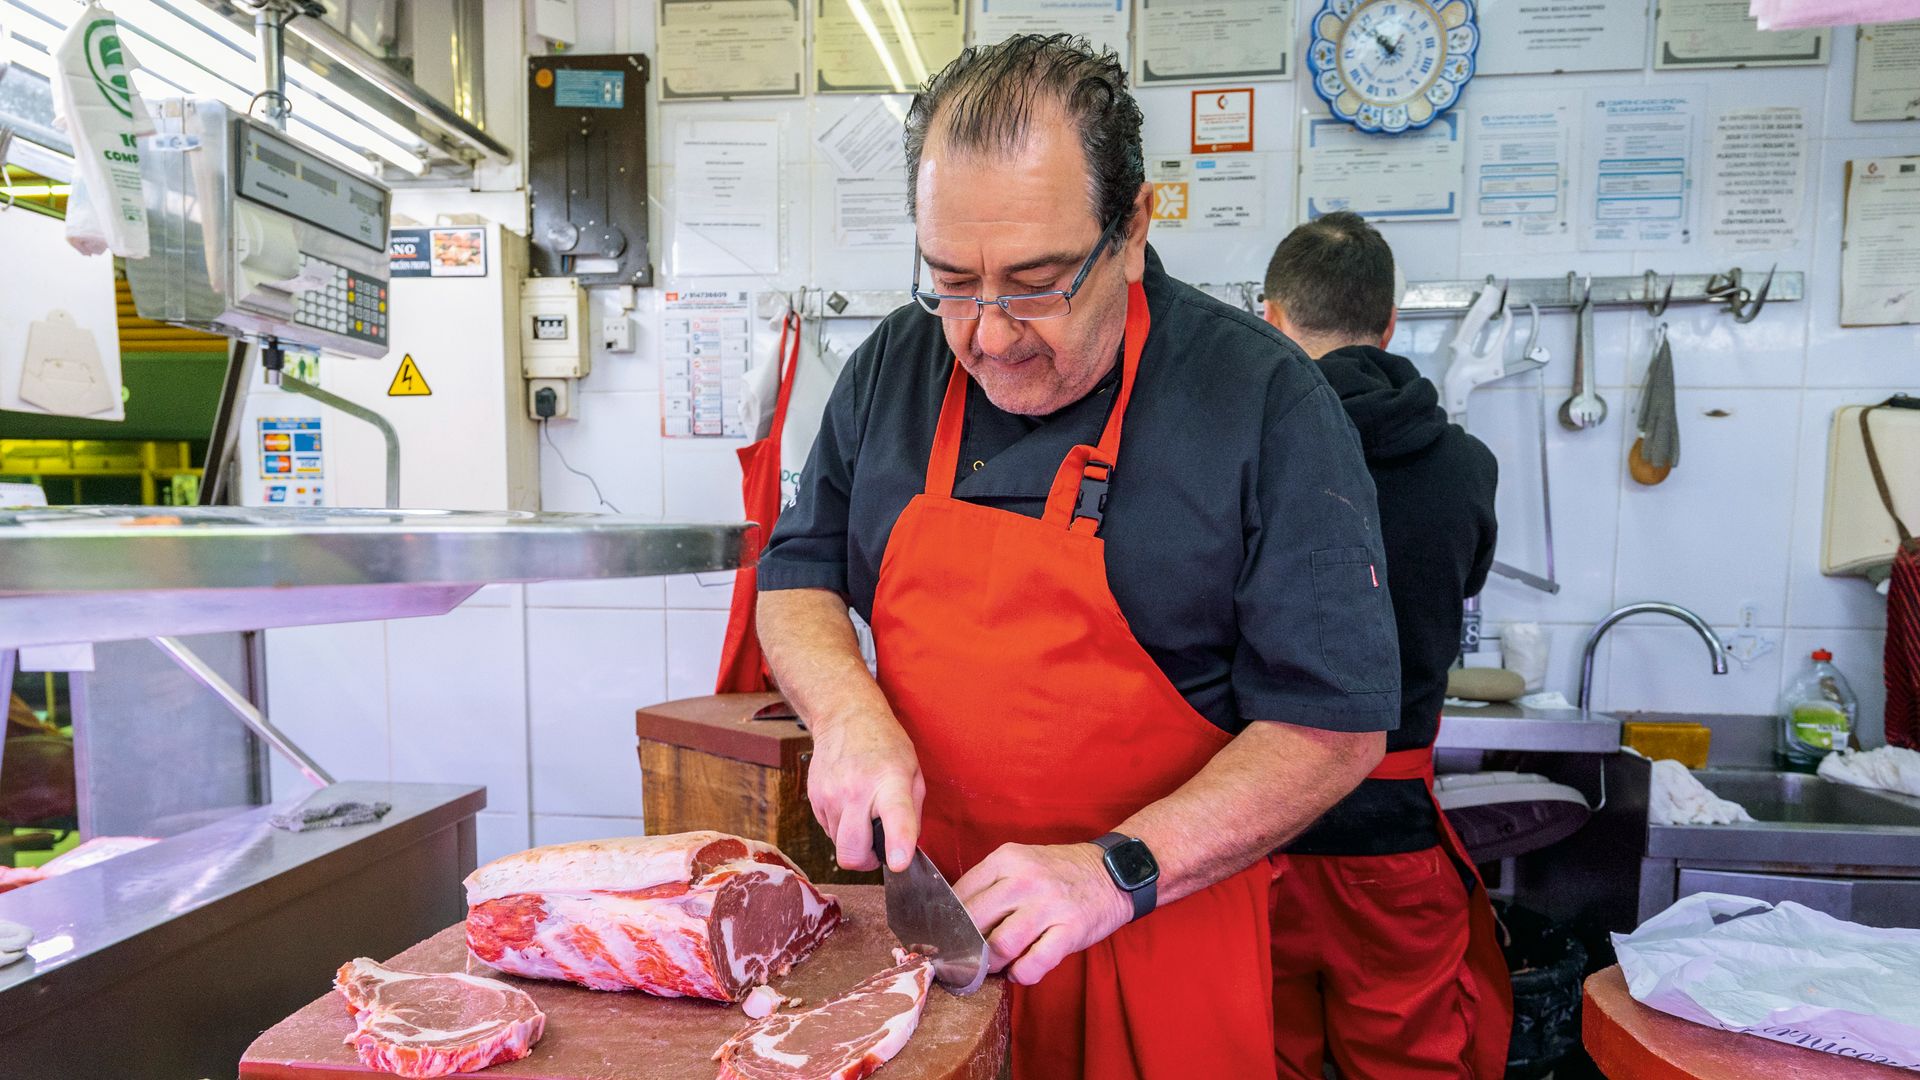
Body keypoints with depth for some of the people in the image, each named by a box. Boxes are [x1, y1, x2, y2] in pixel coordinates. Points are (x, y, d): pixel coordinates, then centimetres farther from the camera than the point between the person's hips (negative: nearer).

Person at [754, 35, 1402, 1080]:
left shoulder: (1265, 401, -15)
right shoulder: (894, 366, -2)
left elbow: (1335, 724, -14)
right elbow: (798, 575, 7)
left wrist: (1120, 871, -23)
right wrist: (850, 712, -13)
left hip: (1156, 934, -3)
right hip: (926, 905, 4)